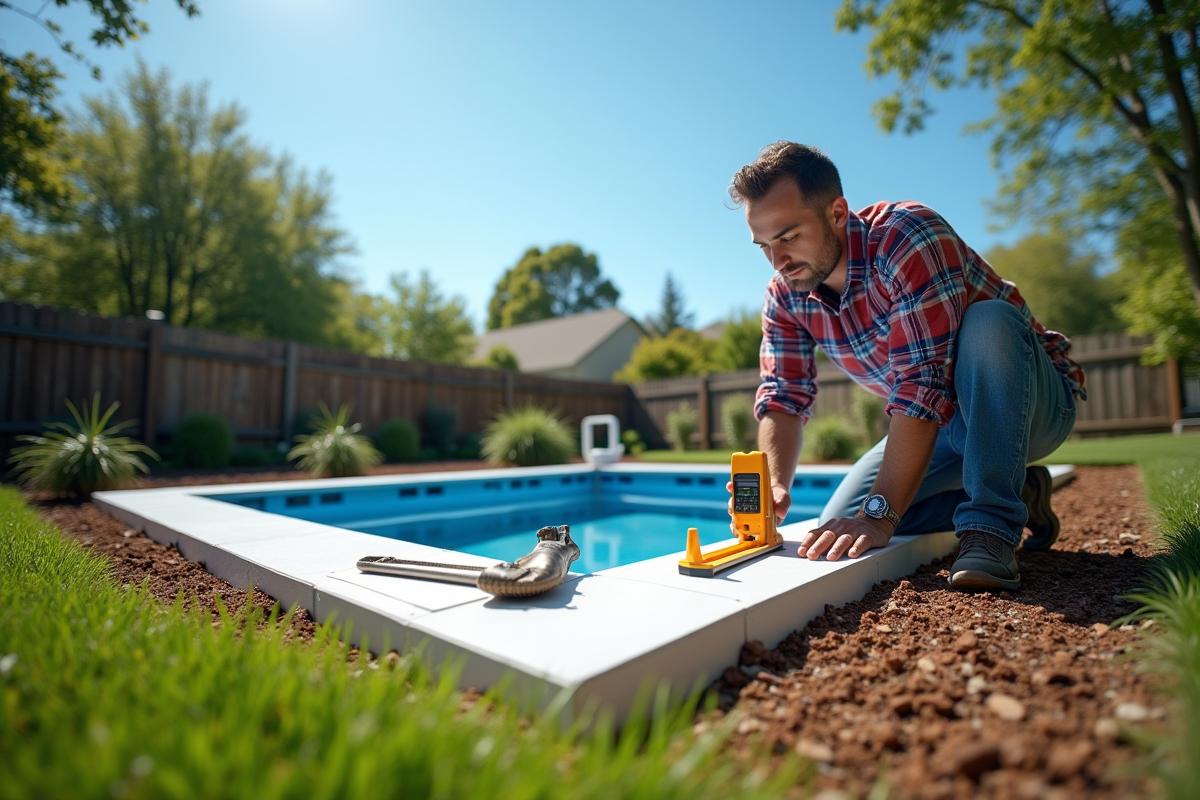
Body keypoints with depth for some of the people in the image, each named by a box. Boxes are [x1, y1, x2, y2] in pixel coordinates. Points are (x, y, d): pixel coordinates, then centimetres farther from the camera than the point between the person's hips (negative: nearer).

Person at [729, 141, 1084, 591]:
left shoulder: (907, 237, -30)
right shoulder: (785, 295, -9)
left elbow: (922, 386, -37)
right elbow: (783, 397, -12)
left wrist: (881, 514, -39)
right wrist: (774, 486, -31)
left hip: (1031, 403, -5)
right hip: (944, 423, 6)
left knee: (987, 320, -36)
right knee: (838, 531, -8)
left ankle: (991, 526, -26)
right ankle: (1016, 494, 8)